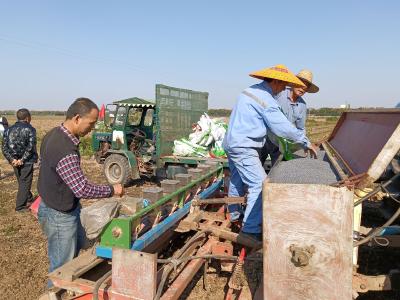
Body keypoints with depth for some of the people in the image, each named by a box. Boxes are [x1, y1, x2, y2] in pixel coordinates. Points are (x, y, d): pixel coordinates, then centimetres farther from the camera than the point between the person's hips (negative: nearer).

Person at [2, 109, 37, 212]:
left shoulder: (9, 129, 7)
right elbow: (30, 147, -21)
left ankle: (29, 199, 39)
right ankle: (20, 207, 6)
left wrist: (12, 159, -7)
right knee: (25, 183, 3)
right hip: (27, 161, -6)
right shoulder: (30, 129, -11)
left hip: (15, 161, 6)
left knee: (22, 182, 21)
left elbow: (4, 147, 0)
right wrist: (22, 159, -16)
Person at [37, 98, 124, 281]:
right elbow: (83, 189, -33)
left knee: (79, 247, 28)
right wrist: (112, 190, -18)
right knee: (63, 267, 8)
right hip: (59, 215, -11)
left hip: (67, 208, 11)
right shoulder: (65, 150, -33)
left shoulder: (54, 134, -1)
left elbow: (43, 163, 14)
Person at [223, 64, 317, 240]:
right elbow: (283, 127, -17)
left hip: (231, 143, 10)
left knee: (237, 180, 23)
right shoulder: (265, 99, -16)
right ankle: (251, 228, -7)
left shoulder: (251, 90, 13)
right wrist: (306, 143, -5)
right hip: (243, 148, -10)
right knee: (259, 184, -9)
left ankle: (234, 213, 40)